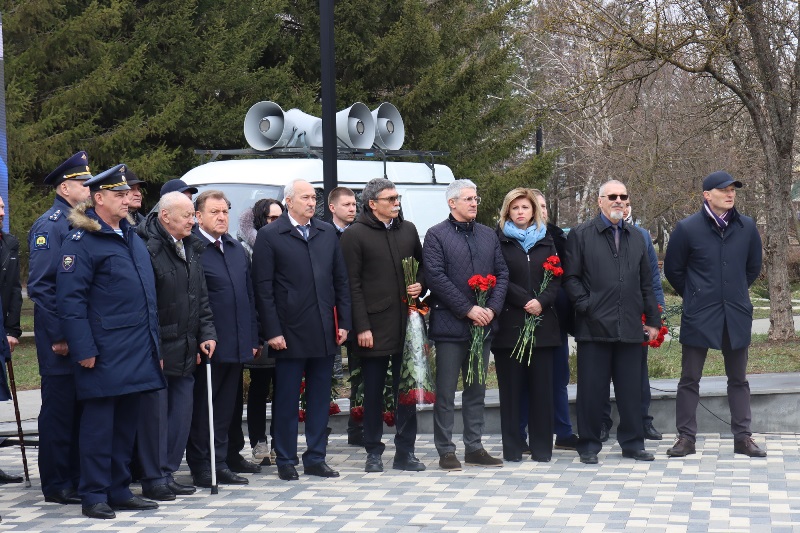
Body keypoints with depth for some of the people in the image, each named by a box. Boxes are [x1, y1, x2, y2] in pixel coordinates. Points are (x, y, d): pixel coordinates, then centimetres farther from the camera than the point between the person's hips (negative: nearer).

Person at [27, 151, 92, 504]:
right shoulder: (50, 225, -11)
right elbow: (39, 286, -17)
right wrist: (58, 336, -19)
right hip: (61, 340, -8)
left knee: (80, 406, 12)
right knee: (59, 406, -1)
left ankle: (76, 478, 20)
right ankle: (56, 485, 6)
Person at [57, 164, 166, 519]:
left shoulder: (132, 238, 17)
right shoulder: (82, 241, -9)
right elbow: (70, 299, -14)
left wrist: (152, 342, 17)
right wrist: (83, 349, -18)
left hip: (136, 353, 8)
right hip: (105, 354, -8)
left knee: (126, 422, 12)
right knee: (99, 422, -2)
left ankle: (119, 490, 20)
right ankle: (94, 496, 5)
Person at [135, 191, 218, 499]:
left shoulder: (190, 249, 13)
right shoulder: (147, 249, -14)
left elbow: (201, 298, 19)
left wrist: (207, 333, 8)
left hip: (185, 350, 8)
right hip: (155, 350, -8)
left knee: (181, 412, 10)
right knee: (155, 413, -2)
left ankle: (167, 472, 20)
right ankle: (153, 478, 6)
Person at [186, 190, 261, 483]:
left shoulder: (237, 249, 15)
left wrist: (253, 338, 13)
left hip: (237, 345, 7)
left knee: (225, 408, 13)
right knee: (202, 408, 2)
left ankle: (220, 464, 20)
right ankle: (201, 467, 10)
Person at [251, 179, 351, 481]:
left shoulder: (327, 233, 11)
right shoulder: (269, 236, -3)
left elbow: (341, 280, 12)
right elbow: (263, 288, -6)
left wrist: (343, 322, 5)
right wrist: (272, 331, -11)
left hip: (324, 332, 5)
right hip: (290, 332, -4)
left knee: (320, 397, 9)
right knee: (286, 399, 3)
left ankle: (315, 459, 18)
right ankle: (286, 461, 12)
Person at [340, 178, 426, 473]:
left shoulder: (408, 229, 10)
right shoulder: (355, 234, -5)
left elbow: (422, 266, 23)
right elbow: (352, 284, -7)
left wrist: (420, 285, 0)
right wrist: (361, 327, -12)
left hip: (406, 323, 4)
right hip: (374, 326, -4)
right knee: (373, 393, 5)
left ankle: (405, 452, 15)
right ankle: (374, 452, 13)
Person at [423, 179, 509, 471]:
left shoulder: (489, 236, 14)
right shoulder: (436, 236, -3)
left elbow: (502, 274, 10)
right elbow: (436, 277, -12)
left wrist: (492, 308, -6)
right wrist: (468, 309, -15)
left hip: (483, 324, 5)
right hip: (450, 324, -5)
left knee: (477, 389, 11)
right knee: (446, 392, -2)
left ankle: (474, 447, 18)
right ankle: (446, 450, 4)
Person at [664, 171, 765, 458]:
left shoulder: (747, 227, 2)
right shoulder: (687, 229, -6)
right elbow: (673, 270, 5)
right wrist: (694, 296, 9)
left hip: (736, 315, 3)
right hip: (698, 316, -2)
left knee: (738, 379, 10)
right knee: (689, 379, 3)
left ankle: (742, 437, 16)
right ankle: (686, 437, 10)